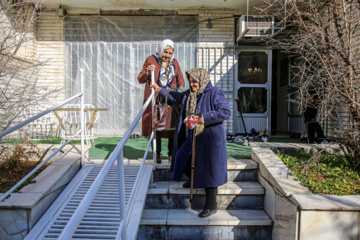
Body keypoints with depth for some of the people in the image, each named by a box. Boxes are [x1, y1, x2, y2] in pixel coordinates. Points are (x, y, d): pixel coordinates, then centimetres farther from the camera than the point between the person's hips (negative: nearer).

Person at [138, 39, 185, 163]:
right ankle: (157, 154, 9)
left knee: (174, 126, 0)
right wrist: (147, 72, -16)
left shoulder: (174, 62, 16)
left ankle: (171, 153, 15)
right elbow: (140, 79, 4)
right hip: (155, 100, -3)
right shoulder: (151, 60, 5)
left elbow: (180, 79, 17)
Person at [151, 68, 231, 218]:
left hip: (209, 139, -8)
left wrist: (204, 118, -28)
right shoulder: (188, 95, 9)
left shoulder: (214, 94, -14)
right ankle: (195, 181, 54)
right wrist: (160, 90, 29)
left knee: (209, 171, -3)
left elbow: (226, 112, -23)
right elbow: (176, 97, 29)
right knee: (185, 159, 22)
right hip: (192, 137, 8)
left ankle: (211, 206, 9)